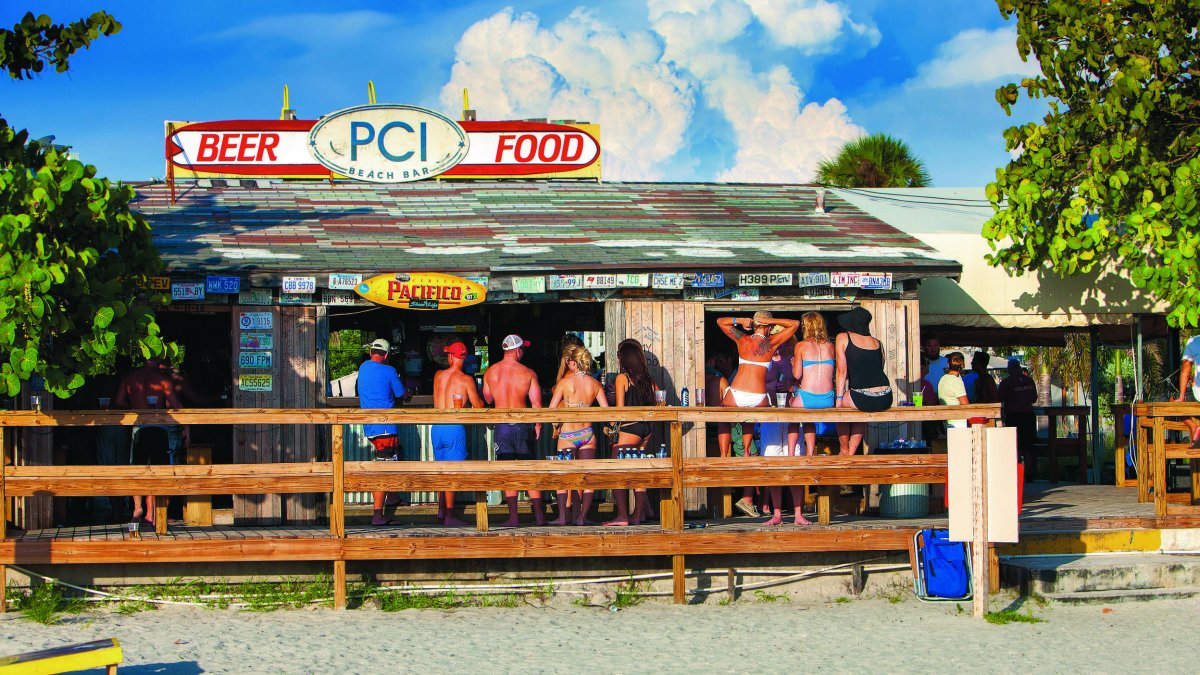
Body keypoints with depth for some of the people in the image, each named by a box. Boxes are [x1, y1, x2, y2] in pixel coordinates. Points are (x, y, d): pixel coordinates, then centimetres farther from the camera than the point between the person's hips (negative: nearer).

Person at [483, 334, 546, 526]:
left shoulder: (490, 372, 0)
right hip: (522, 425, -1)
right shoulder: (528, 373, -5)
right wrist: (538, 425, 8)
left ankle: (513, 516, -1)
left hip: (501, 426, 1)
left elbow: (488, 398, 14)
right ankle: (539, 515, 8)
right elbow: (537, 404, -4)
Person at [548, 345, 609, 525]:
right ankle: (582, 516, 4)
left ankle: (562, 515, -1)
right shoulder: (595, 384, 0)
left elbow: (551, 409, -6)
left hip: (567, 434, -2)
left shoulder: (564, 382, -7)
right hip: (587, 433, 2)